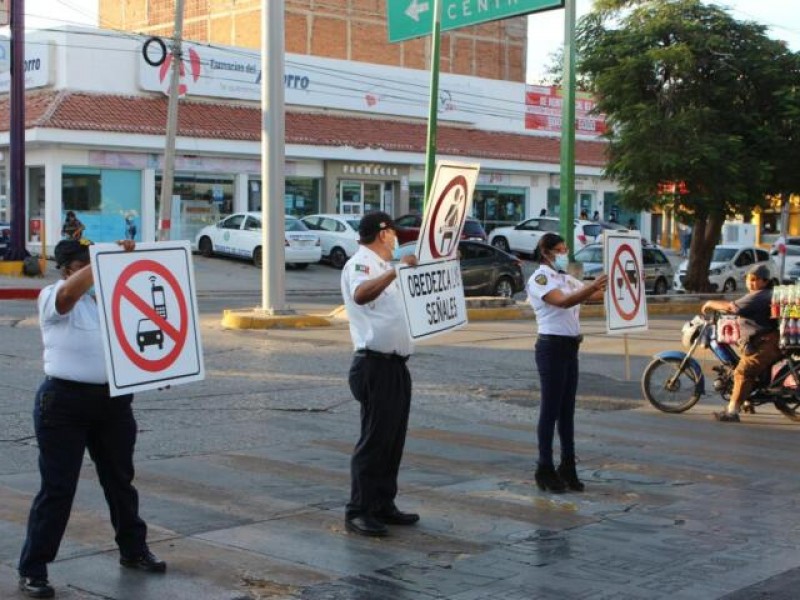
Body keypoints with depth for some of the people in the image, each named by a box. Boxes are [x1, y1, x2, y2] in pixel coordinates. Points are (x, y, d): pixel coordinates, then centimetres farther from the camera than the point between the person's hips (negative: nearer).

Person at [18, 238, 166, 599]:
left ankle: (133, 550, 36)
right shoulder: (52, 297, -8)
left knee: (120, 479, 19)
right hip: (65, 401, -6)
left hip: (114, 399, 6)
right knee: (57, 488, -4)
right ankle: (32, 571, 6)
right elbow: (71, 290, -29)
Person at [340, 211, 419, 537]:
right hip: (376, 364, -10)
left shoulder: (384, 267, 20)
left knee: (393, 439, 13)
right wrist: (396, 270, -41)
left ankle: (383, 504, 21)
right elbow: (360, 295, -34)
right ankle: (358, 512, -3)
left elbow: (402, 302, 38)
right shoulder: (360, 264, -10)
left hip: (396, 364, 10)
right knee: (374, 439, -8)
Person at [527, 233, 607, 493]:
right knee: (551, 409, -4)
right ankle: (545, 469, 2)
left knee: (567, 409, 10)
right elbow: (563, 301, -25)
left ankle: (568, 467, 16)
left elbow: (595, 295, 9)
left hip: (570, 347, 8)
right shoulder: (539, 278, -8)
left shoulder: (567, 279, 17)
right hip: (552, 346, -8)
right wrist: (593, 286, -36)